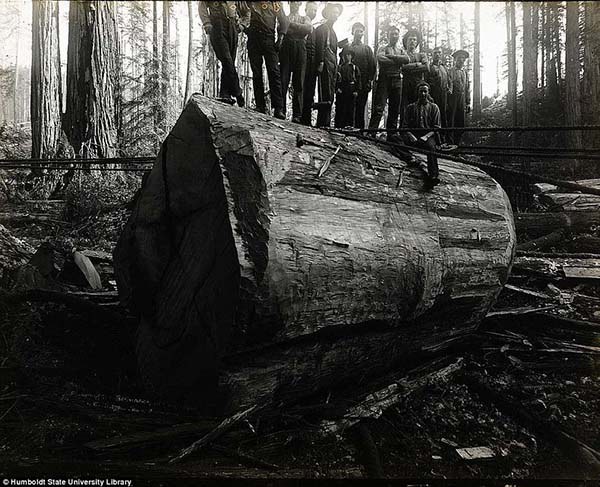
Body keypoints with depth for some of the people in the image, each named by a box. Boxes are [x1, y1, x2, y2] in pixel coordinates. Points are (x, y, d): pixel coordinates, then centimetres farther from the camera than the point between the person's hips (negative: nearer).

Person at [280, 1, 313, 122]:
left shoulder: (304, 18, 24)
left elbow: (309, 28, 2)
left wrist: (292, 25, -1)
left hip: (300, 49, 0)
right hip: (285, 48, 0)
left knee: (298, 83, -6)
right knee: (283, 81, -11)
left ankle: (297, 115, -10)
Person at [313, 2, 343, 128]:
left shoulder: (332, 31, 29)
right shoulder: (323, 28, 2)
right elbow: (320, 46, -10)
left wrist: (336, 69, 21)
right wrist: (320, 62, -21)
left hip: (332, 67, 9)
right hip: (325, 65, -9)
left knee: (330, 97, 4)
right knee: (326, 97, -16)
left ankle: (326, 124, 4)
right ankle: (323, 123, -18)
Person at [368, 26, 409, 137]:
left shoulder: (401, 50, 21)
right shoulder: (383, 48, 10)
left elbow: (407, 59, 0)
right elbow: (380, 58, -12)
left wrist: (391, 56, -7)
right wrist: (398, 61, -5)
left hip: (397, 80, 4)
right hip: (384, 78, -4)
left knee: (395, 109, 4)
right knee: (379, 107, -13)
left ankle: (391, 134, 9)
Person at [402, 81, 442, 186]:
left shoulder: (434, 107, 15)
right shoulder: (411, 107, 18)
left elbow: (437, 127, 7)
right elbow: (405, 126, 11)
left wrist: (426, 136, -13)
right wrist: (411, 136, -11)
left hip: (429, 135, -1)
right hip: (414, 135, 1)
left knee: (431, 146, -37)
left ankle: (434, 175, -45)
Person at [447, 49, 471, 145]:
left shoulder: (465, 72, 16)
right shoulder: (450, 71, -1)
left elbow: (468, 89, 17)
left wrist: (468, 103, 12)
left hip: (462, 101, 5)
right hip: (452, 100, -5)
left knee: (460, 124, 6)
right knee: (451, 123, -5)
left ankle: (457, 144, 15)